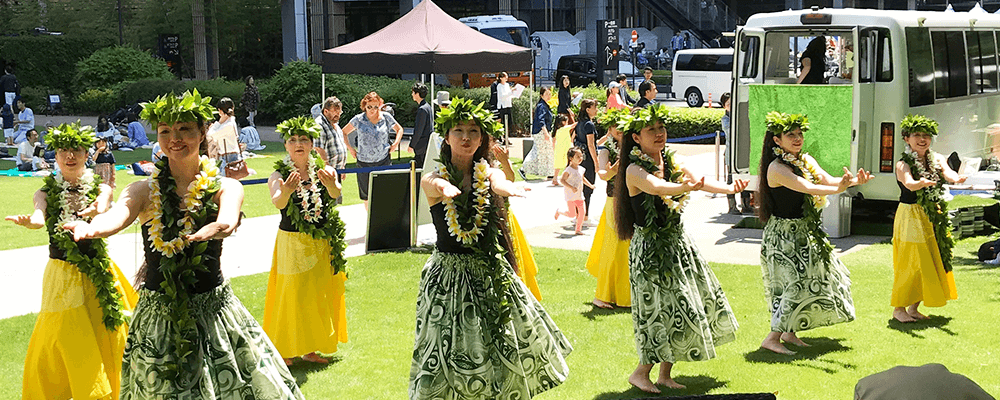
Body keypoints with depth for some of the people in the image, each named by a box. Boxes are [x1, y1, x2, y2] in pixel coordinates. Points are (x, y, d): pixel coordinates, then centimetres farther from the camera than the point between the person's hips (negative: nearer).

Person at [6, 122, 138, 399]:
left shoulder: (99, 189, 1)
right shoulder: (47, 193, 1)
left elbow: (104, 206, -22)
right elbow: (39, 215, -21)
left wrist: (96, 211, -47)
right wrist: (28, 221, -46)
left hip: (99, 275, 1)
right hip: (63, 276, -1)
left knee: (109, 339, 3)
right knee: (70, 345, -3)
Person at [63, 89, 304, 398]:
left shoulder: (226, 188, -1)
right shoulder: (144, 191, 0)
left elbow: (227, 223, -23)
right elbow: (116, 216, -22)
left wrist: (206, 232, -48)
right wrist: (91, 229, -46)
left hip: (214, 311, 0)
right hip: (158, 314, 0)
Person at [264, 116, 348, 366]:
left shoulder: (323, 171, 0)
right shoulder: (279, 175, -6)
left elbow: (336, 194, -21)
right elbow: (278, 203, -26)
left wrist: (331, 185, -46)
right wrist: (286, 192, -50)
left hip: (323, 243, 3)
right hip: (292, 242, -3)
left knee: (319, 296, 10)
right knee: (292, 296, -3)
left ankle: (310, 349, 23)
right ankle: (284, 349, 10)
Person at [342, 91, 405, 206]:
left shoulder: (386, 117, 3)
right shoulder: (359, 119, 1)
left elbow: (399, 129, 19)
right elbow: (344, 132, 14)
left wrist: (396, 143, 4)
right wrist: (350, 148, 4)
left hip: (383, 160, -1)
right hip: (364, 162, 1)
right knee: (366, 195, 8)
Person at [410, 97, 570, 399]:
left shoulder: (489, 175, 0)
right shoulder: (433, 181, -3)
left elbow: (501, 183, -24)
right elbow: (439, 186, -28)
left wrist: (506, 187, -50)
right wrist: (446, 188, -54)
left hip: (490, 273, 2)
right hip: (448, 274, -2)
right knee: (448, 351, 1)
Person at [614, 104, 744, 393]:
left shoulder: (672, 162, 7)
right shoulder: (634, 170, -14)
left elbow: (701, 181, -6)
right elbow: (656, 187, -36)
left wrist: (729, 188, -26)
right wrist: (684, 187, -56)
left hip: (678, 242, 7)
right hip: (651, 247, -7)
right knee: (665, 310, -9)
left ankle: (665, 374, 21)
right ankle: (641, 373, 8)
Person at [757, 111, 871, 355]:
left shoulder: (806, 160, 8)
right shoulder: (777, 168, -19)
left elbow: (828, 180, -2)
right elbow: (808, 188, -30)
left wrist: (853, 181, -20)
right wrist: (839, 188, -41)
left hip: (805, 232, 9)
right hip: (784, 234, -9)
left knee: (811, 278, 14)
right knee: (796, 283, -13)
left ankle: (788, 331, 25)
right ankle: (773, 338, -7)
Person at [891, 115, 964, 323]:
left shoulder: (937, 159, 5)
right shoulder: (903, 165, -10)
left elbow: (947, 172, -17)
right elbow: (909, 184, -30)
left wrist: (955, 178, -41)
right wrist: (923, 183, -53)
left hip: (933, 217, 6)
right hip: (911, 216, -6)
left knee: (930, 263, 9)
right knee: (909, 263, -5)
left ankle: (913, 307, 20)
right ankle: (898, 308, 9)